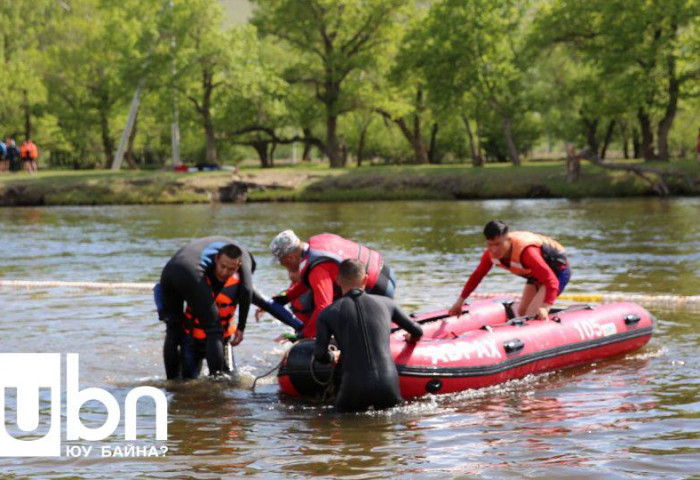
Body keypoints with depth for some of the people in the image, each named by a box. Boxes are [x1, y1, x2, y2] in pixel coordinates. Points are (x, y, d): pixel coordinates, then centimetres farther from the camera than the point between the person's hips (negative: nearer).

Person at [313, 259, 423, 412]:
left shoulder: (328, 314, 6)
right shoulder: (385, 303, 12)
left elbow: (320, 355, -2)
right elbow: (417, 332, 21)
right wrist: (410, 339, 45)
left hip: (355, 389, -2)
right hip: (389, 387, 2)